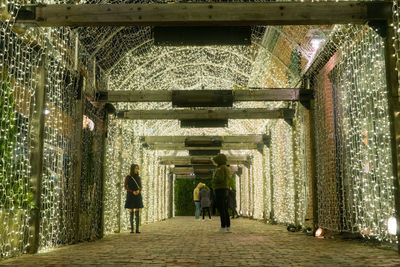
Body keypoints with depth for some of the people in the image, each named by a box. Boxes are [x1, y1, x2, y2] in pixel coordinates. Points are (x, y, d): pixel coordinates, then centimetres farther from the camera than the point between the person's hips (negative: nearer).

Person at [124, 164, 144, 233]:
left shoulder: (138, 177, 8)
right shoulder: (128, 177, -3)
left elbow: (140, 187, 8)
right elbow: (126, 187, -5)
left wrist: (138, 190, -15)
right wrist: (132, 192, -20)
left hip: (137, 197, 3)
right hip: (130, 196, -3)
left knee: (137, 213, -2)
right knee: (131, 213, -2)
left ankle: (137, 229, 0)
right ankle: (131, 229, 7)